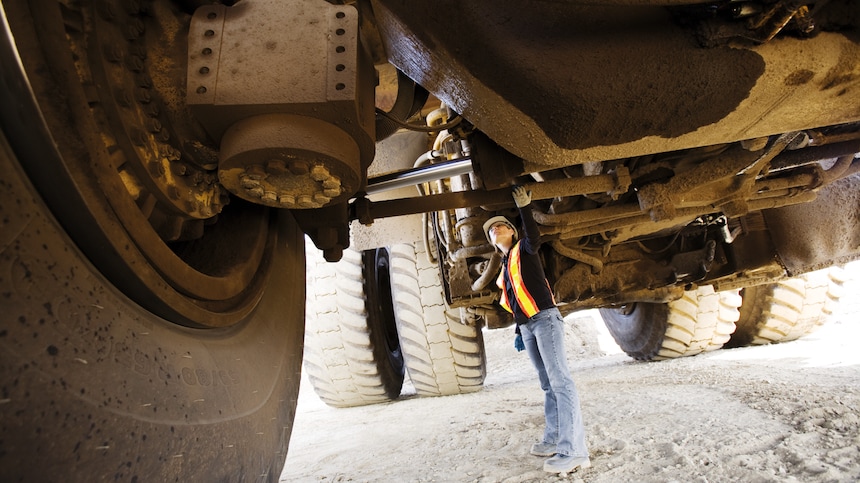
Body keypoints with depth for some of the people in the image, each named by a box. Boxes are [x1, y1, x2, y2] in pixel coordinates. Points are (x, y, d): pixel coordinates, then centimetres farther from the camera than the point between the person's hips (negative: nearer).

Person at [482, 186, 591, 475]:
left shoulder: (523, 249, 4)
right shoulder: (505, 266, 23)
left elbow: (534, 238, -21)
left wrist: (524, 209, -26)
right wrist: (519, 331, 20)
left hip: (544, 319, -8)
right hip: (527, 327, 8)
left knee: (560, 380, -13)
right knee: (547, 384, 9)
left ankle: (573, 451, -15)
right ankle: (554, 439, 14)